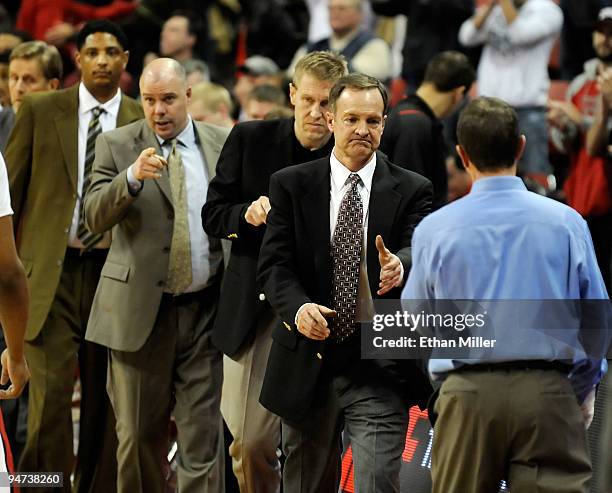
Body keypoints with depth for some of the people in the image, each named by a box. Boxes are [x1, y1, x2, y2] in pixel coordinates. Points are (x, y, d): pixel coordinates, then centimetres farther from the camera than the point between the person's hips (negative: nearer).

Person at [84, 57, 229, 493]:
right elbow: (95, 216, -11)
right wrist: (132, 178, -29)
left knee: (202, 431, -2)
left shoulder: (223, 144, 6)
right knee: (139, 434, 7)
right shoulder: (116, 146, 1)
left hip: (204, 309, 1)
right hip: (140, 309, -1)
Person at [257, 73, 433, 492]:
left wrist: (400, 266, -39)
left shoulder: (411, 191, 2)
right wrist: (298, 306, -25)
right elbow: (274, 264, -4)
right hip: (308, 365, 2)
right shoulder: (291, 185, 4)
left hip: (379, 371, -2)